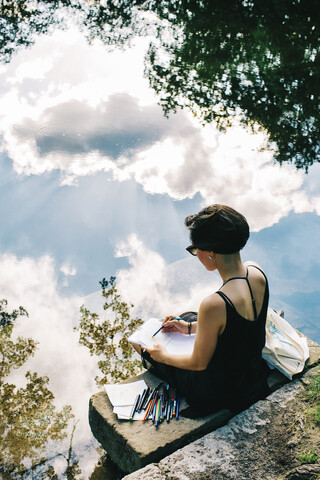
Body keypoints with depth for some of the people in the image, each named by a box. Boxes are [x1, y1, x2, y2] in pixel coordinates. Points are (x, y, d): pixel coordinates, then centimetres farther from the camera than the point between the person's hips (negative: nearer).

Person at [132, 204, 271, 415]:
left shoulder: (214, 305, -39)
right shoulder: (256, 271, -16)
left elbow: (199, 363, -22)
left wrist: (163, 356, -3)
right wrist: (191, 327, 8)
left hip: (218, 394, -7)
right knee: (188, 318, 29)